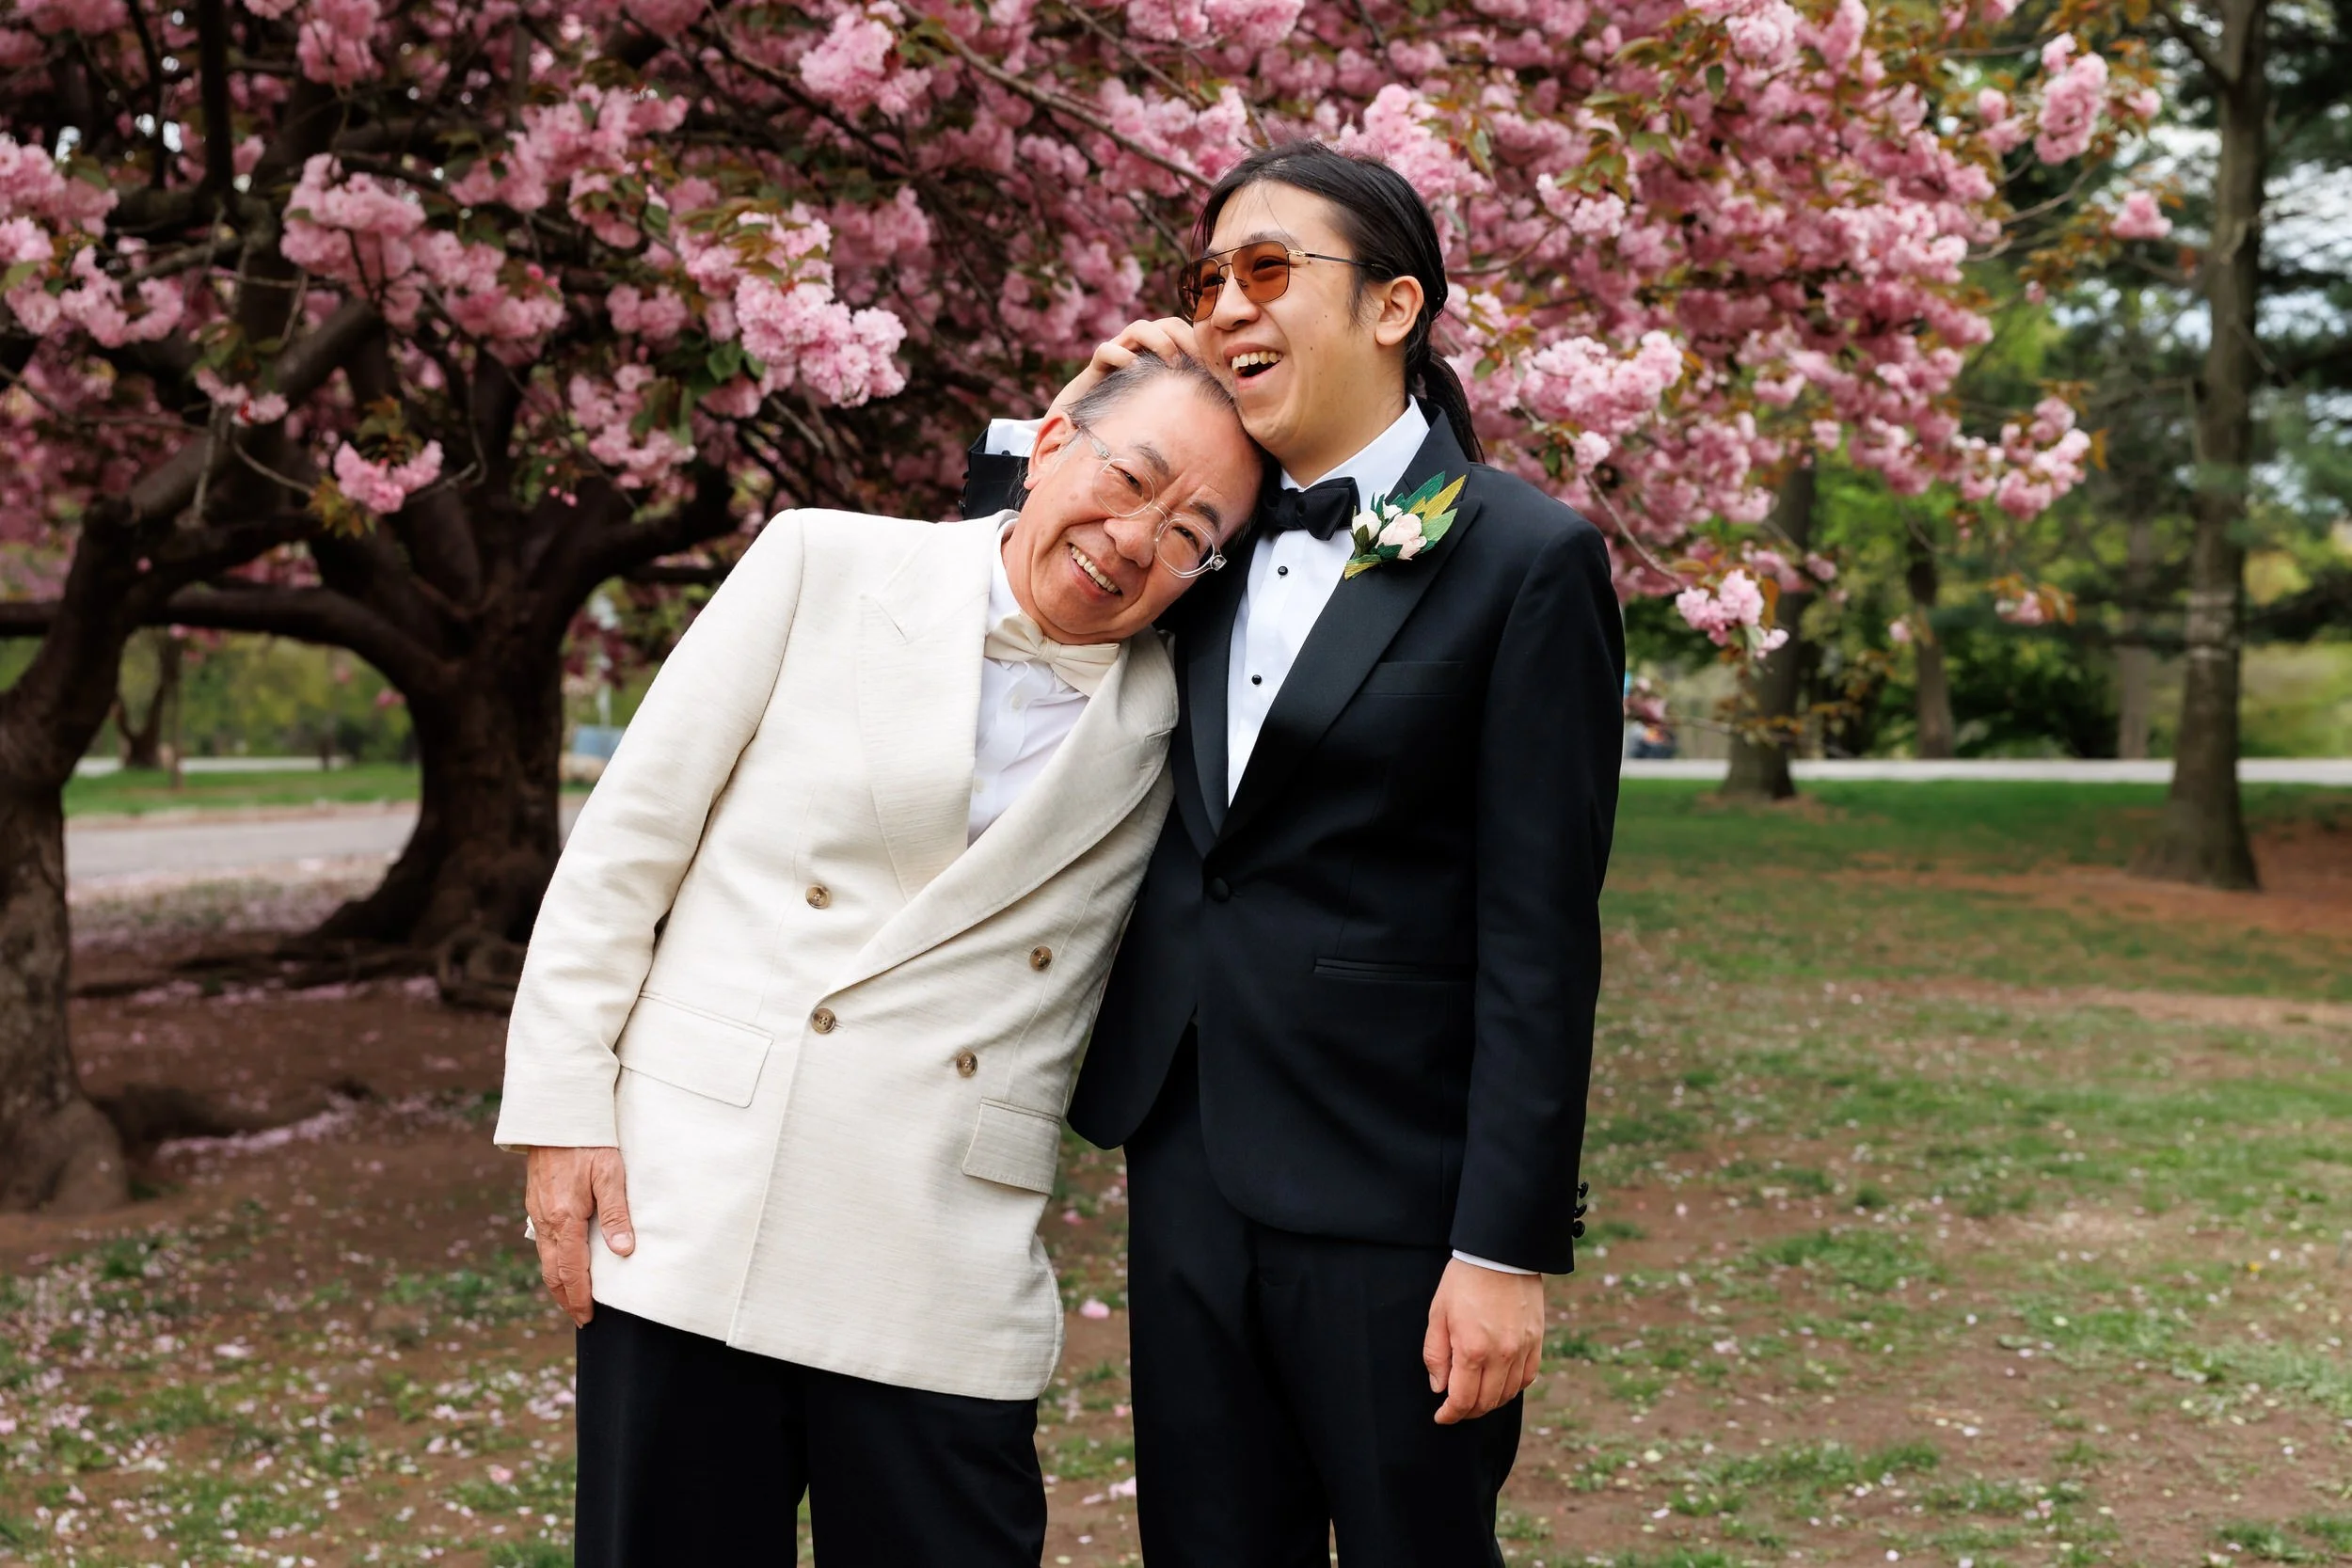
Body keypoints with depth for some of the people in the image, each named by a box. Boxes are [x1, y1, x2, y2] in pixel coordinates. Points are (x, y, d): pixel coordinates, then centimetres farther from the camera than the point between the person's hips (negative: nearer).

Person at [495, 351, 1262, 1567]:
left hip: (948, 1286, 1)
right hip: (691, 1225, -1)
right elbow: (626, 842, 3)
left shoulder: (1170, 727, 6)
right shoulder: (826, 566, 2)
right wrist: (563, 1111, -2)